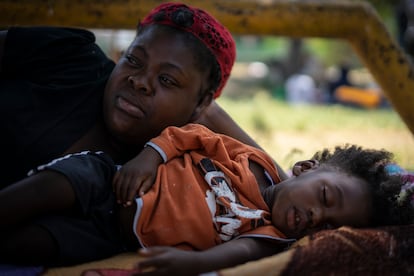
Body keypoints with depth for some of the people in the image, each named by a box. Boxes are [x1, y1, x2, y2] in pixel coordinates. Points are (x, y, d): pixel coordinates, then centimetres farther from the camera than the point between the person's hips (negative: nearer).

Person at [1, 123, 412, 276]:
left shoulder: (271, 235, -5)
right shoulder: (255, 162, -3)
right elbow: (192, 135, 4)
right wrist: (149, 156, -12)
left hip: (107, 238, -1)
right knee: (48, 189, -25)